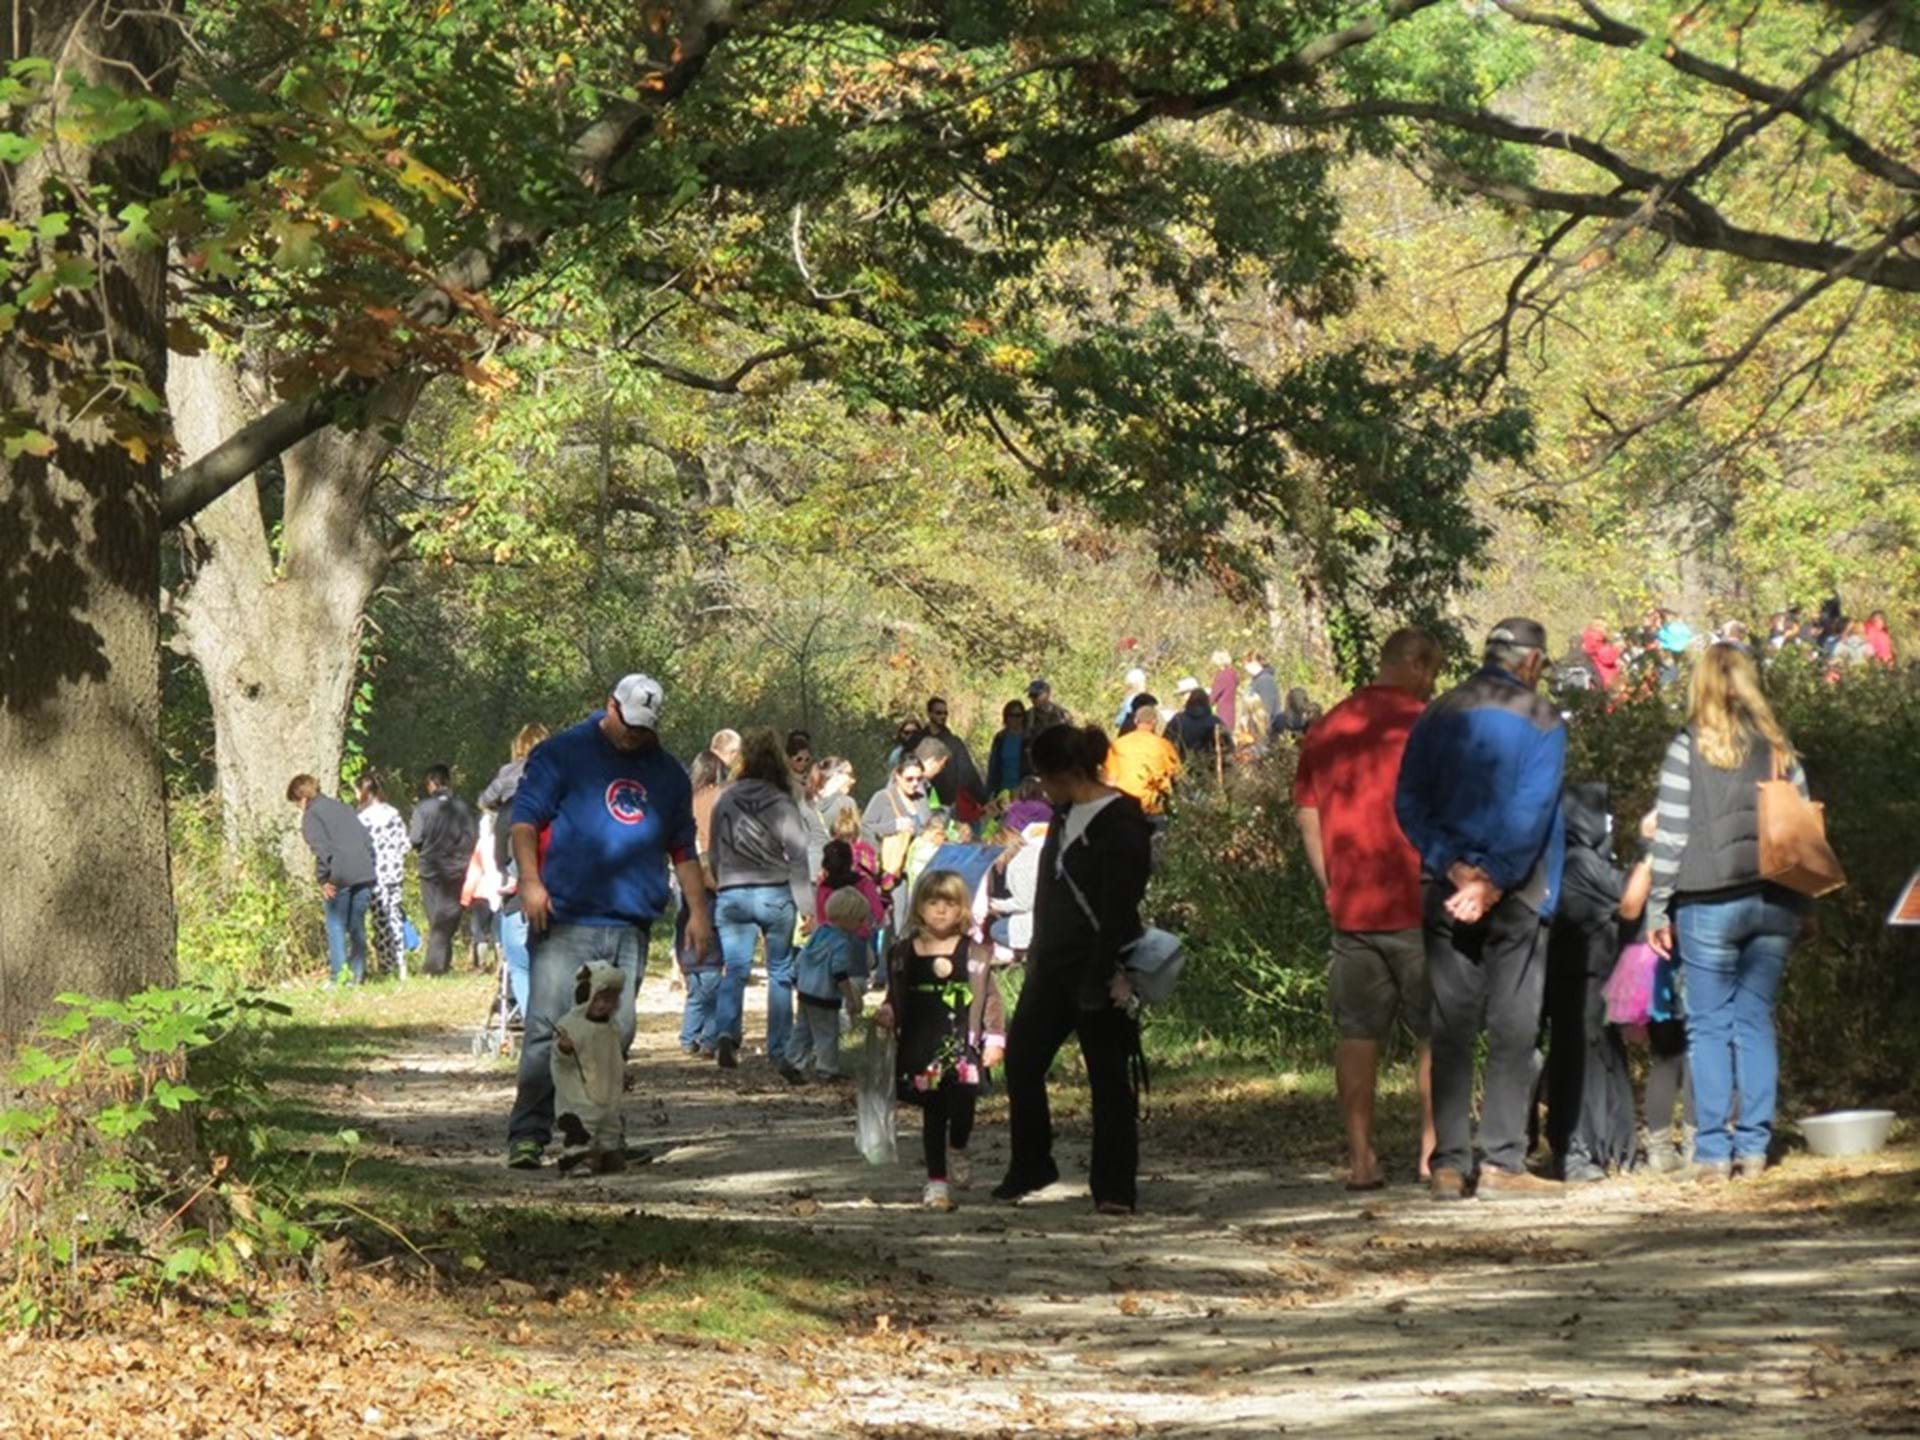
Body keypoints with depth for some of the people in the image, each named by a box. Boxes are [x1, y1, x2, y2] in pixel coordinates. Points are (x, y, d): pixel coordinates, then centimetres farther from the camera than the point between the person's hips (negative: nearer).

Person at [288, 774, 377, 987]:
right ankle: (358, 975, 12)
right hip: (364, 875, 6)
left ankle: (338, 976, -3)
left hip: (340, 877, -6)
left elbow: (321, 847, -15)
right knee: (357, 926, 13)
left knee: (336, 926, 1)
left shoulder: (311, 815, 0)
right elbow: (367, 839, 20)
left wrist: (324, 878, -12)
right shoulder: (342, 808, 22)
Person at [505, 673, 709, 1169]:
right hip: (564, 922, -5)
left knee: (617, 1033, 3)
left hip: (631, 927, 5)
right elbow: (524, 820, -2)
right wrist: (530, 882, -16)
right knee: (548, 1030, -11)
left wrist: (698, 911, 17)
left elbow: (683, 850, 24)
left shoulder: (668, 774, 18)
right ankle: (527, 1136, -10)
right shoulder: (563, 753, 3)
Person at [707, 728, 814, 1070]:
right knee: (780, 971, 9)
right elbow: (797, 856, -6)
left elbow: (715, 854, 12)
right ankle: (779, 1048, 9)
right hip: (775, 895, -2)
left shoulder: (725, 802, 4)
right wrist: (806, 906, -3)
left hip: (731, 895, 2)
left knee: (735, 970, 1)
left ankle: (725, 1033, -22)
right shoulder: (783, 804, -5)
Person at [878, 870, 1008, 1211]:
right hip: (921, 1045, 2)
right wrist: (886, 1015, -2)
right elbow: (896, 997, 17)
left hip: (961, 1040, -2)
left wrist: (995, 1038, -2)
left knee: (962, 1099, -19)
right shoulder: (904, 952, 8)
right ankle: (936, 1180, 15)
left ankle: (957, 1151, 11)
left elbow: (990, 995, 2)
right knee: (933, 1112, 6)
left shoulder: (972, 952, 1)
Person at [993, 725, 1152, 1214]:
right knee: (1020, 1061, 7)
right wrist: (1037, 957, 16)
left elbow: (1118, 909, -20)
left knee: (1109, 1079, -2)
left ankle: (1115, 1190, 3)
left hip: (1098, 971, -9)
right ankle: (1029, 1167, 21)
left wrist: (1107, 975, -23)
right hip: (1053, 967, 9)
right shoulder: (1065, 814, 12)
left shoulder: (1120, 823, -15)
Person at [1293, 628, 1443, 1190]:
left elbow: (1307, 818, 10)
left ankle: (1360, 1157, 6)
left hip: (1351, 908, 5)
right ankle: (1433, 1149, 4)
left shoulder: (1326, 730, 9)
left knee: (1358, 1033, 8)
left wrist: (1335, 890, 14)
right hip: (1421, 907, -5)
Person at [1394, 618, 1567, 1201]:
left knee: (1450, 1031, 5)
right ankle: (1501, 1161, -2)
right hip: (1514, 893, -3)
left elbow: (1407, 802, 1)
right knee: (1512, 1028, 2)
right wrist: (1491, 882, -12)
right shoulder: (1541, 721, -4)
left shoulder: (1437, 716, 8)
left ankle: (1449, 1164, 2)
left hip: (1444, 894, 3)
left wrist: (1454, 867, -7)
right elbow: (1529, 813, -13)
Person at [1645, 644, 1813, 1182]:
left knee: (1709, 1027, 1)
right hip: (1774, 904, 4)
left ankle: (1713, 1149, -2)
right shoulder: (1781, 750, 7)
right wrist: (1802, 907, 17)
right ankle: (1754, 1145, 8)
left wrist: (1658, 910, 0)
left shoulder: (1689, 748, -5)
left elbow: (1671, 836, -6)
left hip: (1710, 905, -4)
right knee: (1756, 1022, 10)